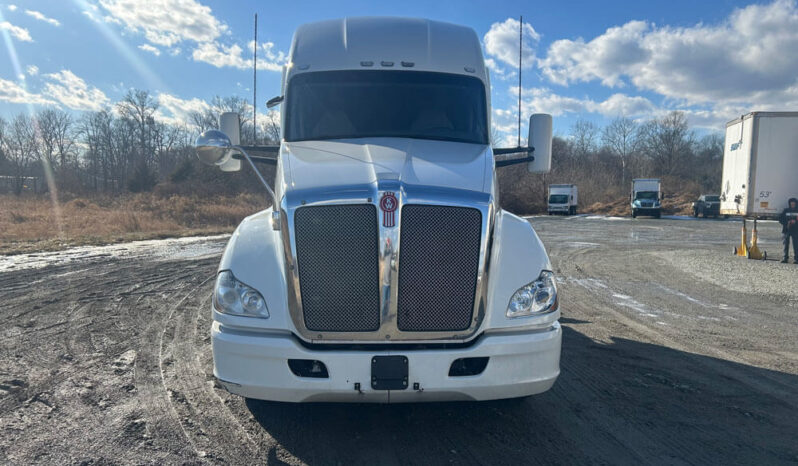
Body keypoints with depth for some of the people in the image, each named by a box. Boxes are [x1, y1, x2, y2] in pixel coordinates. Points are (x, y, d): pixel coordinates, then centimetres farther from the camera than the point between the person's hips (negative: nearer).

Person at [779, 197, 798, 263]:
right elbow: (780, 219, 7)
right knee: (786, 244, 3)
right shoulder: (786, 211, 8)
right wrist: (787, 222, -9)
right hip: (786, 230, 1)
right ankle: (785, 257, 8)